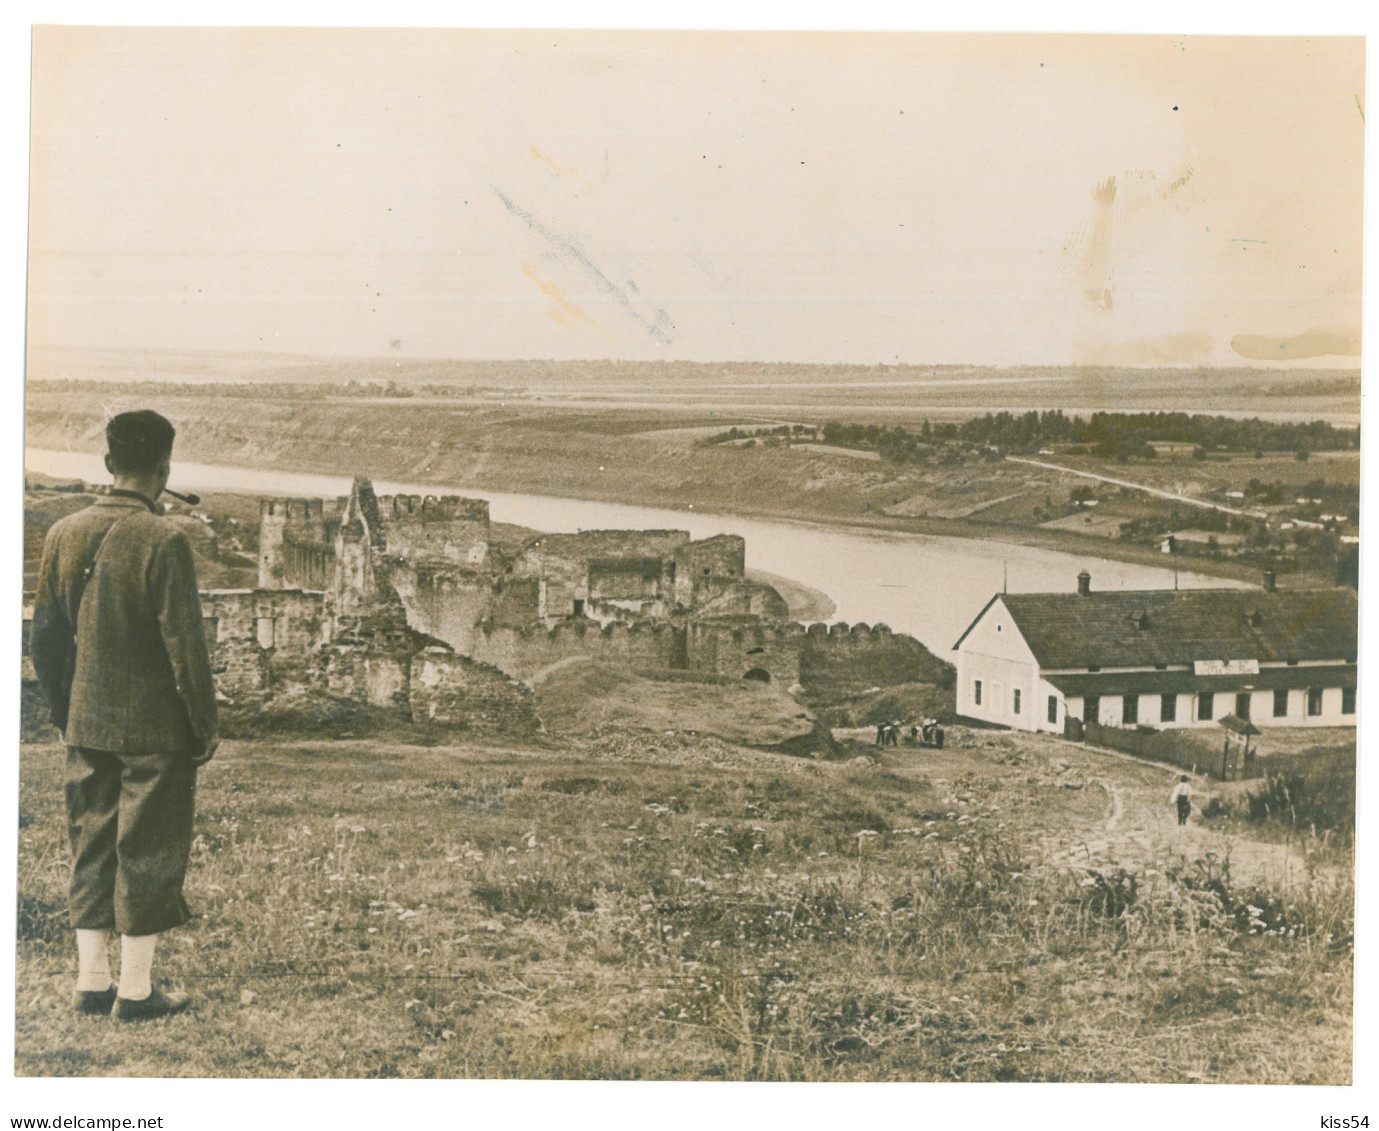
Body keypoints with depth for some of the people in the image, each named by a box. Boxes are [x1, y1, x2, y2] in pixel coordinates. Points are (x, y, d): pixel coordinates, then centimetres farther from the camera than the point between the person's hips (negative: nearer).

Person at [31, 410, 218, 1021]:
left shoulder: (64, 534, 3)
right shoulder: (162, 542, -15)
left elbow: (45, 637, 8)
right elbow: (185, 645, -15)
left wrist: (65, 714, 18)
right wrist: (205, 727, -6)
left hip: (86, 725, 6)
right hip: (154, 730, -6)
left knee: (92, 849, 14)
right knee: (149, 853, 4)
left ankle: (91, 981, 20)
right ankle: (136, 989, 10)